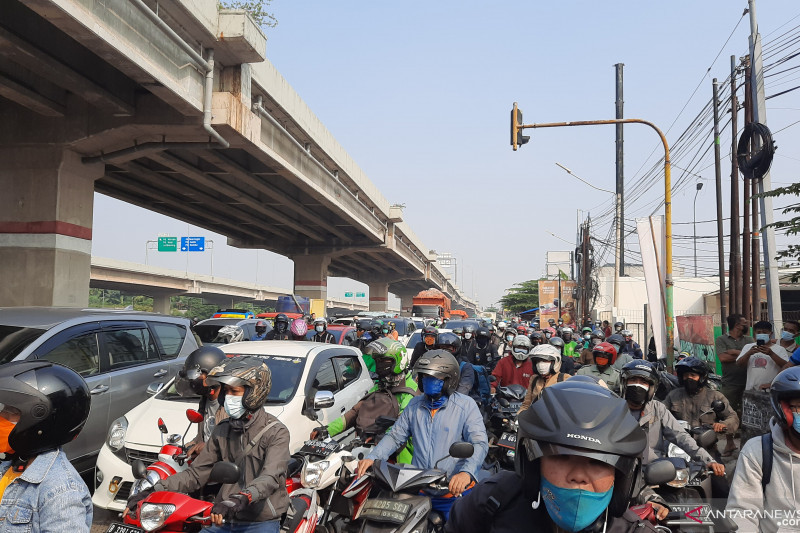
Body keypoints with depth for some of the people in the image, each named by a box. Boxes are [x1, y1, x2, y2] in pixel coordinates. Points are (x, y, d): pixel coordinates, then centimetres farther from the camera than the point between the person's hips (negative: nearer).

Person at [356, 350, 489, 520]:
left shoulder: (466, 405, -6)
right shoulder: (415, 405, 8)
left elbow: (480, 443, -14)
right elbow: (395, 436, 9)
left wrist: (466, 472, -32)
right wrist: (372, 457, -7)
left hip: (454, 492, -4)